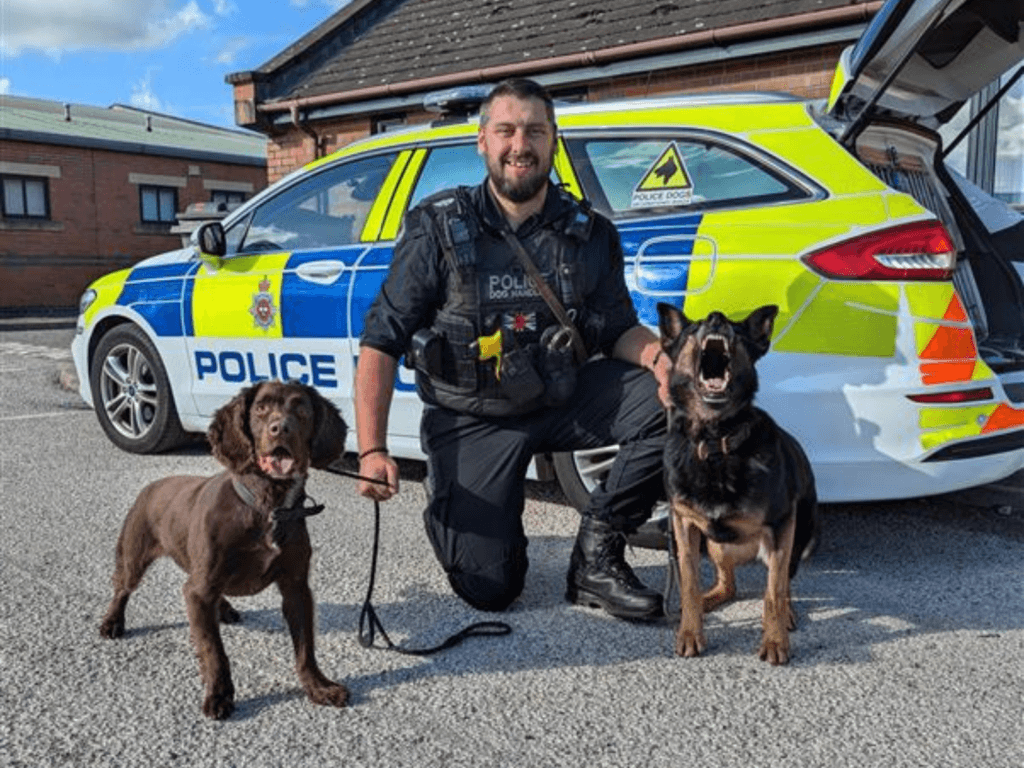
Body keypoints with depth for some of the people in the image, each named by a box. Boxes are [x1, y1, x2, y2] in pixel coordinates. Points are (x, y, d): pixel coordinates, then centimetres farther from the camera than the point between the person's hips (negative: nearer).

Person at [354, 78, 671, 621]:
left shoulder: (589, 235, 0)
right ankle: (446, 505, 25)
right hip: (471, 420, -3)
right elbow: (382, 340, -9)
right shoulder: (439, 229, -9)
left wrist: (657, 357, -21)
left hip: (562, 399, 3)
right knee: (489, 588, -11)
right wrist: (372, 450, -19)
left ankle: (596, 555, -5)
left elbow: (618, 330, 4)